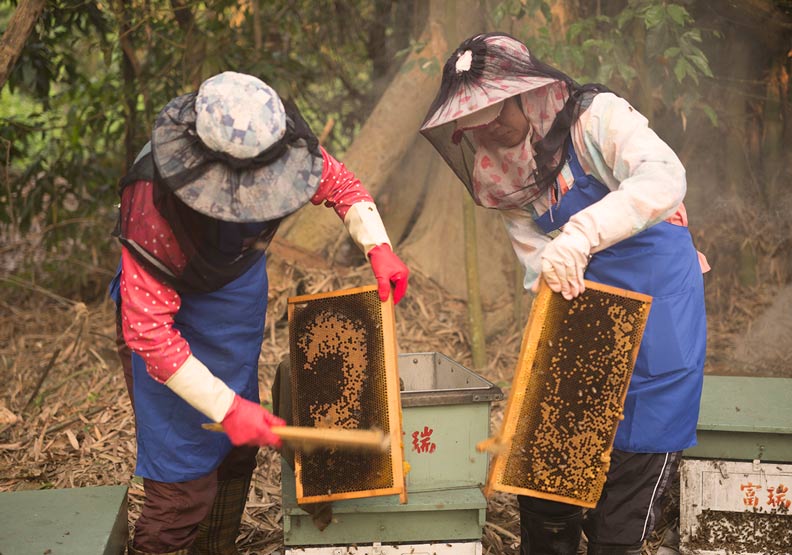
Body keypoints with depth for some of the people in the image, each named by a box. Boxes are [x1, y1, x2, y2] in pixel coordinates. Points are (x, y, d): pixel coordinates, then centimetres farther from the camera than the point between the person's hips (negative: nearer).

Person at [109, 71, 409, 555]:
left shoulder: (276, 140, -23)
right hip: (171, 306, -6)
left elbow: (339, 183, -2)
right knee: (185, 483, -7)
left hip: (241, 287, 6)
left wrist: (378, 247, -17)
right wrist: (226, 407, -36)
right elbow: (148, 332, -35)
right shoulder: (154, 206, -38)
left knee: (237, 450, 18)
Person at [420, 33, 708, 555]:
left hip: (657, 293, -5)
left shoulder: (596, 116, -14)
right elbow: (539, 262, -2)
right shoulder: (504, 173, 4)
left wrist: (581, 234, -43)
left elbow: (665, 176, -32)